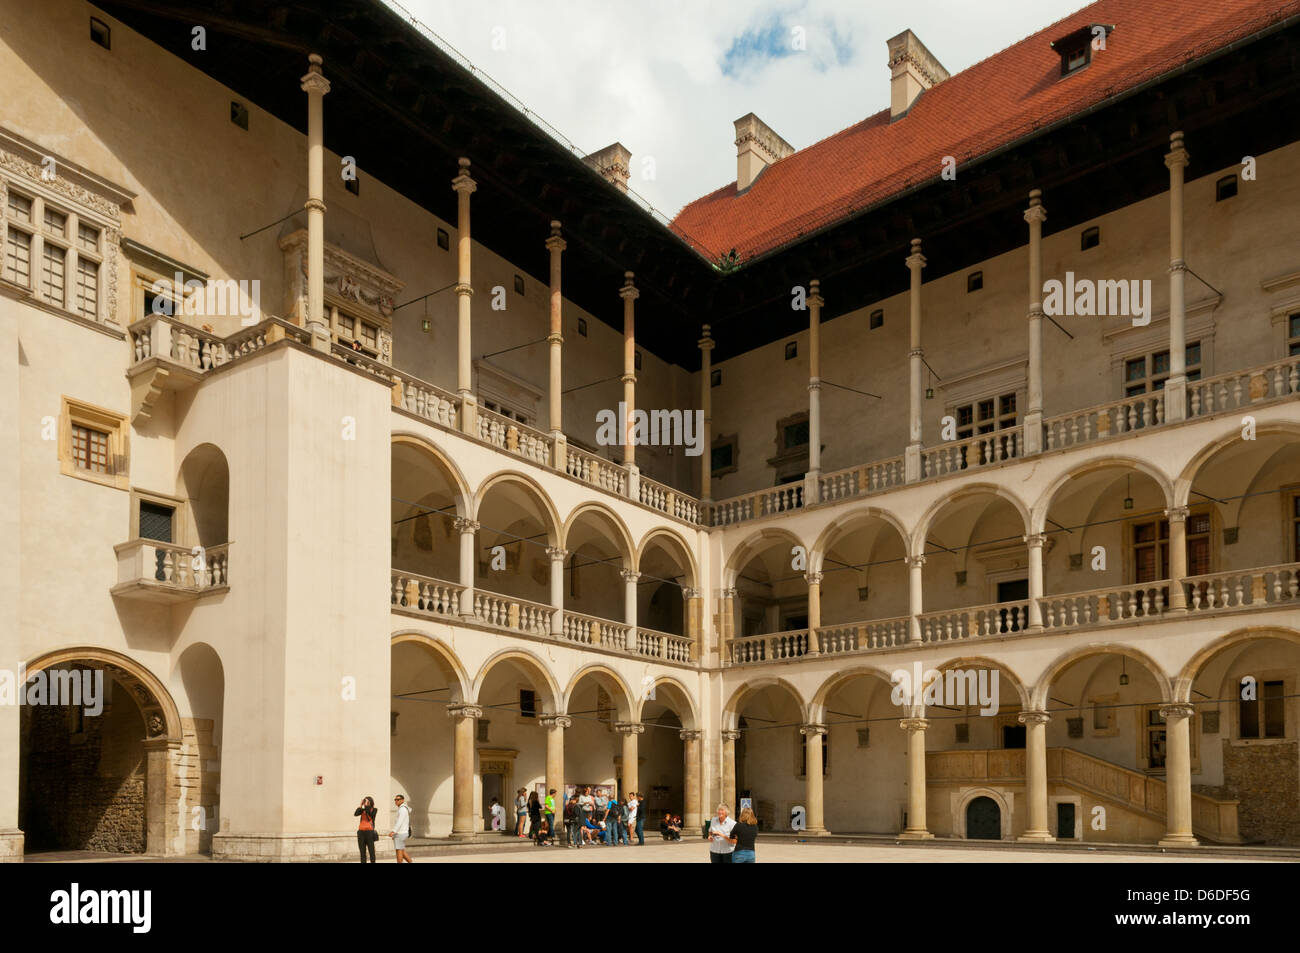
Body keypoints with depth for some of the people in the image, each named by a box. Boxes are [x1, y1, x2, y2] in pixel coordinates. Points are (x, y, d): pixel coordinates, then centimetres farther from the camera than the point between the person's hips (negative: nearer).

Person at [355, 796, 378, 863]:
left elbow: (369, 815, -15)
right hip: (361, 832, 4)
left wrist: (367, 805, -10)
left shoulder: (374, 810, 4)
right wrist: (361, 805, -2)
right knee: (362, 852, 3)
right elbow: (355, 814, -4)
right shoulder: (362, 810, 14)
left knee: (371, 851, -4)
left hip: (369, 831, -4)